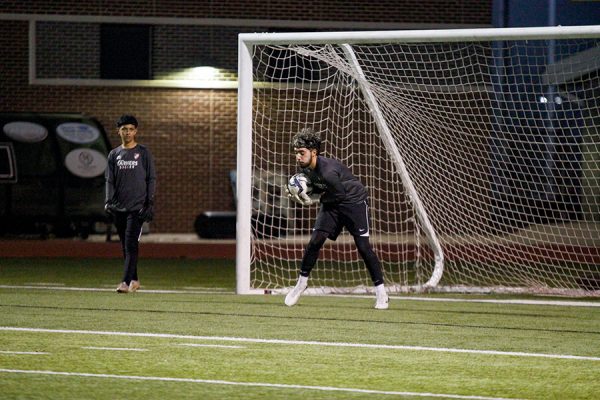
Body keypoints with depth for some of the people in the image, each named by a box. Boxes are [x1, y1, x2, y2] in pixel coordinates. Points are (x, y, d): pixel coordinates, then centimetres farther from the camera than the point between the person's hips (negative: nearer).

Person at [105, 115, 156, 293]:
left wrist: (150, 203, -7)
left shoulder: (143, 153, 2)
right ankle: (134, 280, 19)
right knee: (125, 245, 9)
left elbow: (151, 180, 1)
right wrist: (108, 201, -3)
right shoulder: (114, 154, 11)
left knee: (131, 244, -13)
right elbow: (110, 181, 10)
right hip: (119, 208, 4)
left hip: (137, 207, -4)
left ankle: (126, 282, -18)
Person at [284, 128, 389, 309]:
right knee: (315, 241, -5)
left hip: (354, 200, -7)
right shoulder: (305, 167, -9)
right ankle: (301, 283, 9)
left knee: (363, 246, -10)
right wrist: (299, 196, -12)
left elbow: (340, 195, -24)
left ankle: (381, 293, -2)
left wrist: (314, 199, -20)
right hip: (332, 204, 7)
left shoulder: (328, 171, -34)